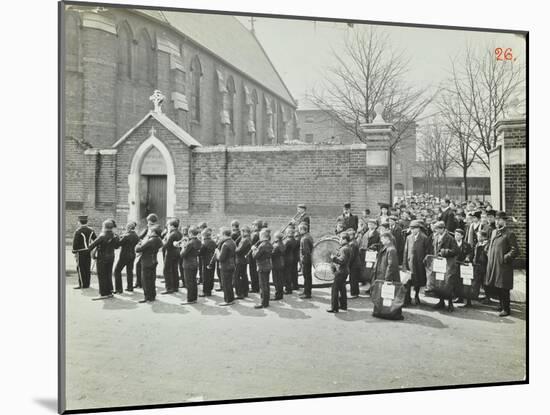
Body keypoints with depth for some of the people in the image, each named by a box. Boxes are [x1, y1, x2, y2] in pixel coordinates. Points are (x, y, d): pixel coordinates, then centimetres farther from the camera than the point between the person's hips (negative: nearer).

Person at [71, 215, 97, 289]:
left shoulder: (78, 231, -12)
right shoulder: (91, 230, 6)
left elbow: (75, 242, -12)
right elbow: (96, 240, 11)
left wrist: (74, 252, -7)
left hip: (81, 252, -6)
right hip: (89, 252, 6)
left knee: (80, 268, 0)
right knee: (87, 268, 11)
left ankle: (82, 284, -1)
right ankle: (87, 284, 16)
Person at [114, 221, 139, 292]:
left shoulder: (126, 236, -21)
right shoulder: (136, 236, 1)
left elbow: (118, 244, -17)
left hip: (124, 255, -7)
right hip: (132, 255, 7)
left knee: (117, 270, 6)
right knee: (129, 271, 17)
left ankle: (118, 289, 4)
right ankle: (130, 287, 22)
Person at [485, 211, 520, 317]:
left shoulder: (509, 234, -11)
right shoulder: (494, 232, 13)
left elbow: (515, 250, -14)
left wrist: (505, 258, -15)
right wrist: (489, 255, 14)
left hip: (503, 266, -7)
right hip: (493, 264, 7)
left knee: (504, 288, -2)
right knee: (497, 288, 15)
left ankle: (506, 309, 7)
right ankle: (502, 305, 29)